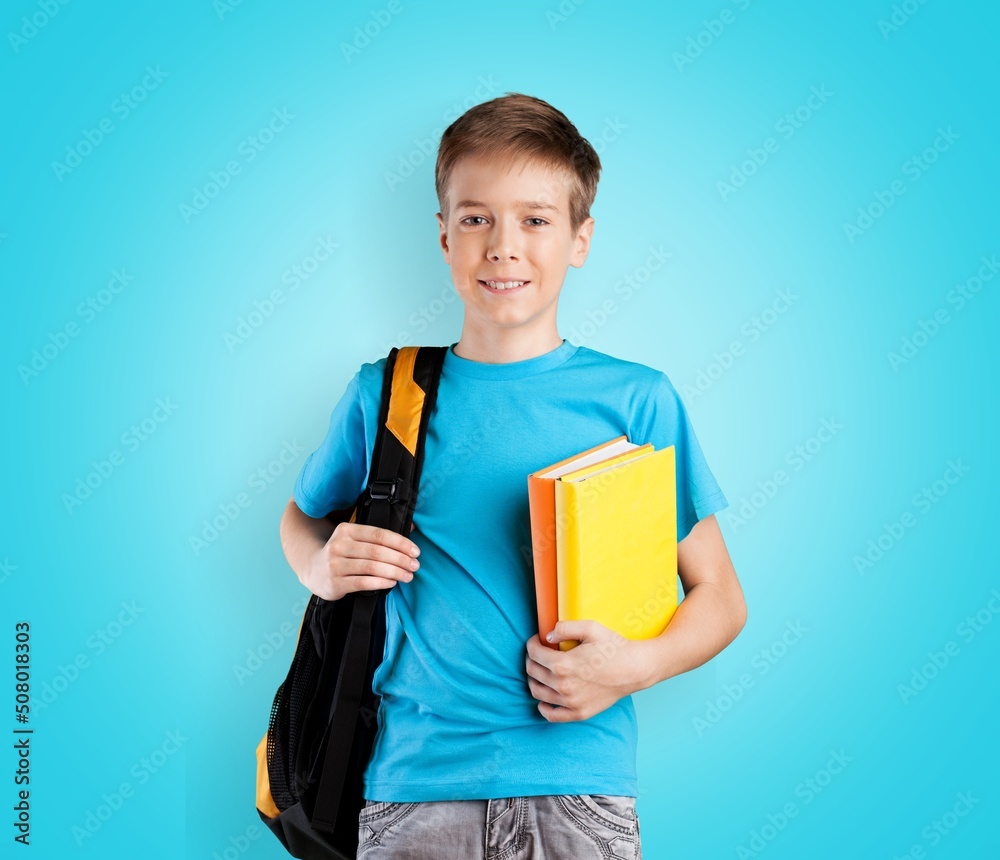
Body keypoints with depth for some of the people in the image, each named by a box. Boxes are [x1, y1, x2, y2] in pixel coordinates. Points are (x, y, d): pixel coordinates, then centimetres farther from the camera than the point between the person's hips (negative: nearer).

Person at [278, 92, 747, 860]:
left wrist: (636, 666, -12)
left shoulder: (637, 399, 2)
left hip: (579, 779, -1)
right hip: (415, 777, 1)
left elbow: (721, 598, 6)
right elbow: (301, 518, 21)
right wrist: (326, 569, -1)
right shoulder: (385, 394, 5)